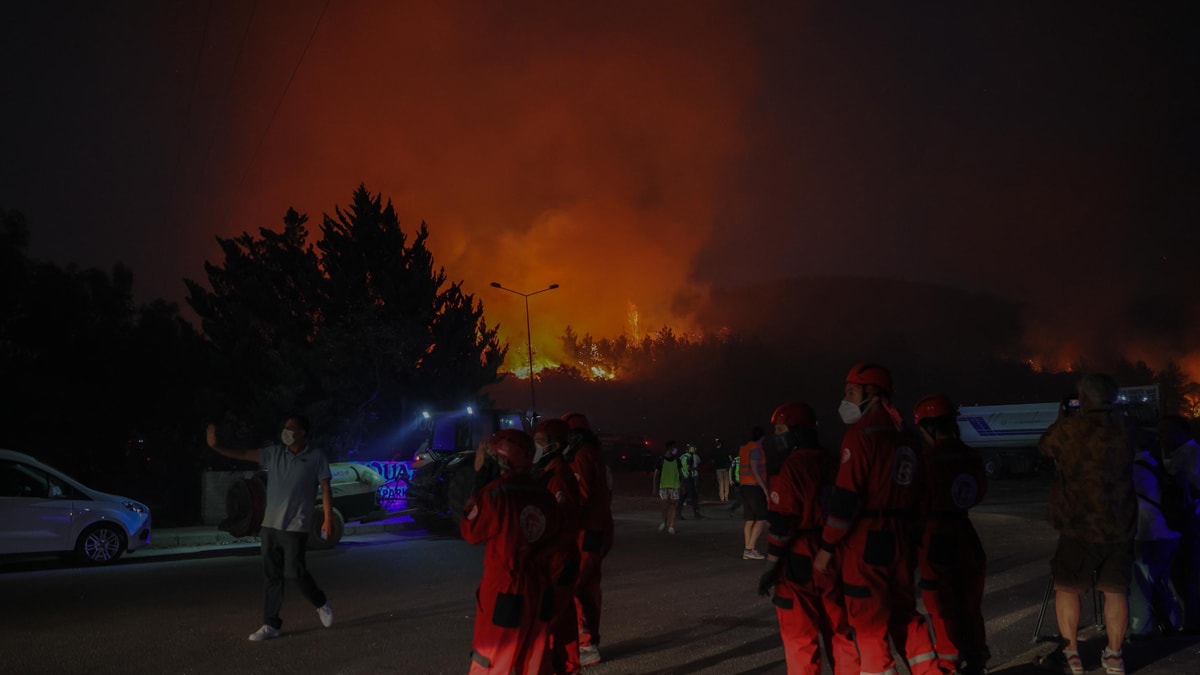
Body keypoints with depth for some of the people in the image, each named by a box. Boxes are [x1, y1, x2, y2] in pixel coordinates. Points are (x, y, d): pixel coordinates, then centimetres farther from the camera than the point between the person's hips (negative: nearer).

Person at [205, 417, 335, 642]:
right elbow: (243, 455, 1)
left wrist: (328, 519, -8)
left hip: (295, 527, -4)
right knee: (272, 576, 5)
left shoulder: (316, 457, -4)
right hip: (270, 524, 4)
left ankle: (321, 604, 20)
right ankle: (271, 625, 11)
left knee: (296, 572, -6)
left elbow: (325, 489, -3)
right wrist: (215, 447, -11)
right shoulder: (274, 453, 5)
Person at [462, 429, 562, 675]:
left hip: (503, 592, -5)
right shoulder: (546, 496, 1)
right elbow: (552, 541, 9)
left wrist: (479, 480, 0)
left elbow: (471, 532, -3)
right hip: (539, 591, 6)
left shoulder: (496, 492, -17)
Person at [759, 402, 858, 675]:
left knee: (800, 638, 3)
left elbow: (781, 524, -17)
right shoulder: (832, 464, 6)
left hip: (799, 564, -7)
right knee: (840, 633, 16)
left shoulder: (792, 467, -16)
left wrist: (770, 568, -10)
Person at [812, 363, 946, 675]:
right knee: (904, 614, 19)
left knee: (869, 623, 2)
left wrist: (827, 546, -13)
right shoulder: (904, 438, 11)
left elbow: (846, 495, -18)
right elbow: (916, 495, 15)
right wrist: (904, 535, 20)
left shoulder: (861, 433, -13)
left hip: (865, 543, -8)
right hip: (900, 540, 8)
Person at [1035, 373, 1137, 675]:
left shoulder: (1070, 428, -10)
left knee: (1066, 586, 7)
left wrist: (1060, 419, 25)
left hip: (1081, 526, -4)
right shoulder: (1123, 428, 3)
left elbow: (1045, 446, 9)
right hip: (1121, 525, 4)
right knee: (1115, 590, 11)